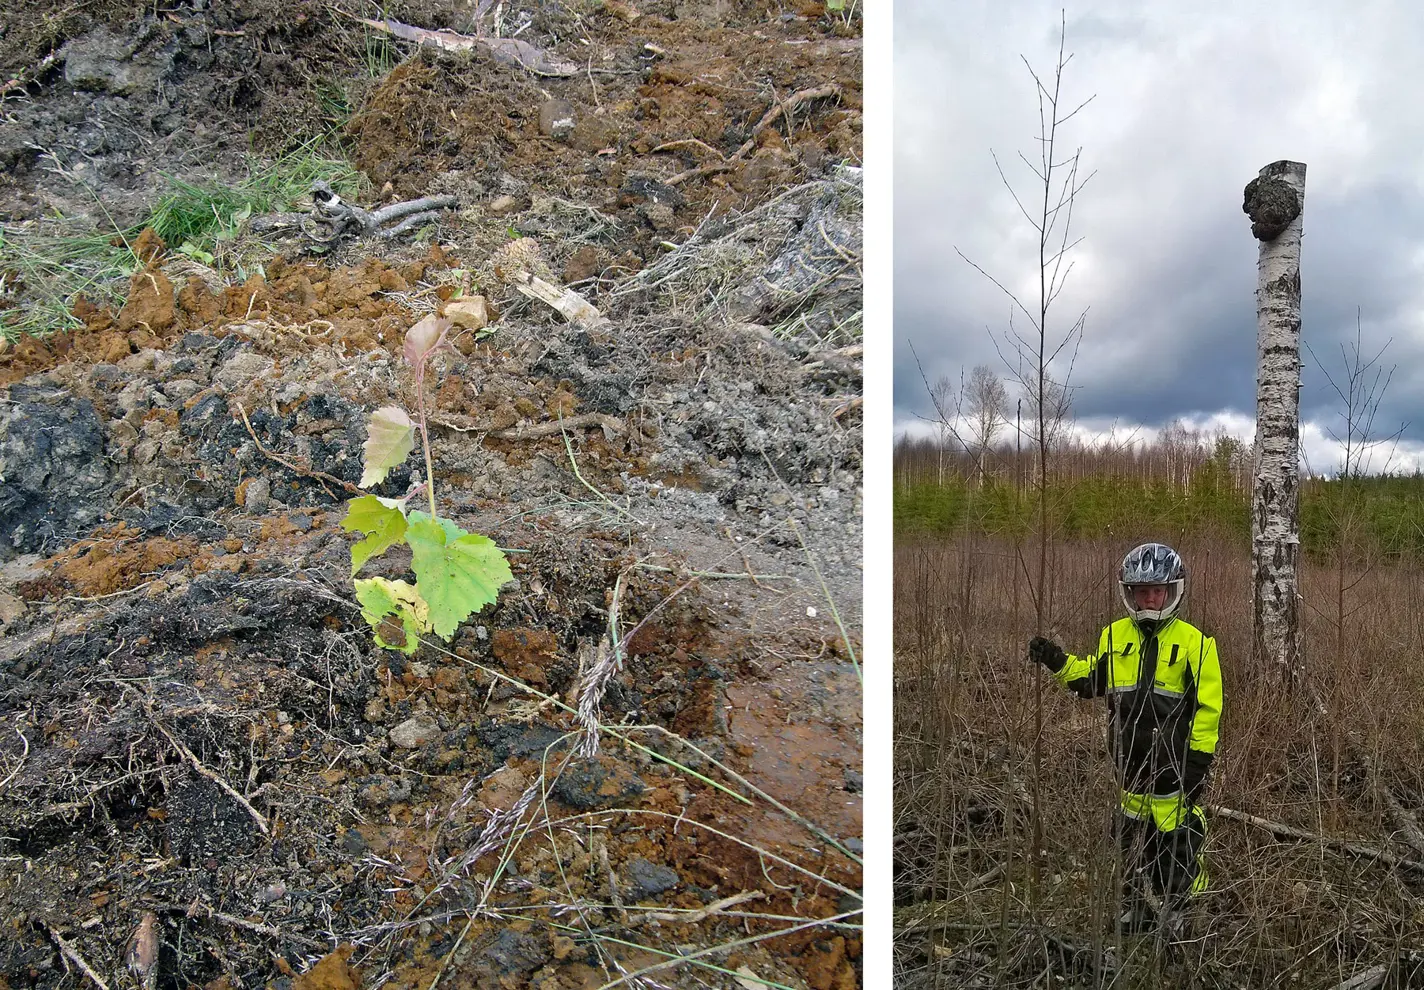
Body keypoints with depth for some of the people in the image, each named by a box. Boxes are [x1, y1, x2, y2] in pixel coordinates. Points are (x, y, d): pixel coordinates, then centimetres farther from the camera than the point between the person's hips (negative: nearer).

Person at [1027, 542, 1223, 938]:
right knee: (1131, 838, 16)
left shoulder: (1194, 642, -6)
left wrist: (1199, 758, -9)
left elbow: (1207, 706, -6)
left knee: (1176, 842, 0)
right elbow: (1091, 680, 18)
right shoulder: (1114, 636, 7)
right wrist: (1059, 663, 2)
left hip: (1174, 761, -5)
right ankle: (1137, 906, 31)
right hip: (1128, 761, 5)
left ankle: (1176, 908, 17)